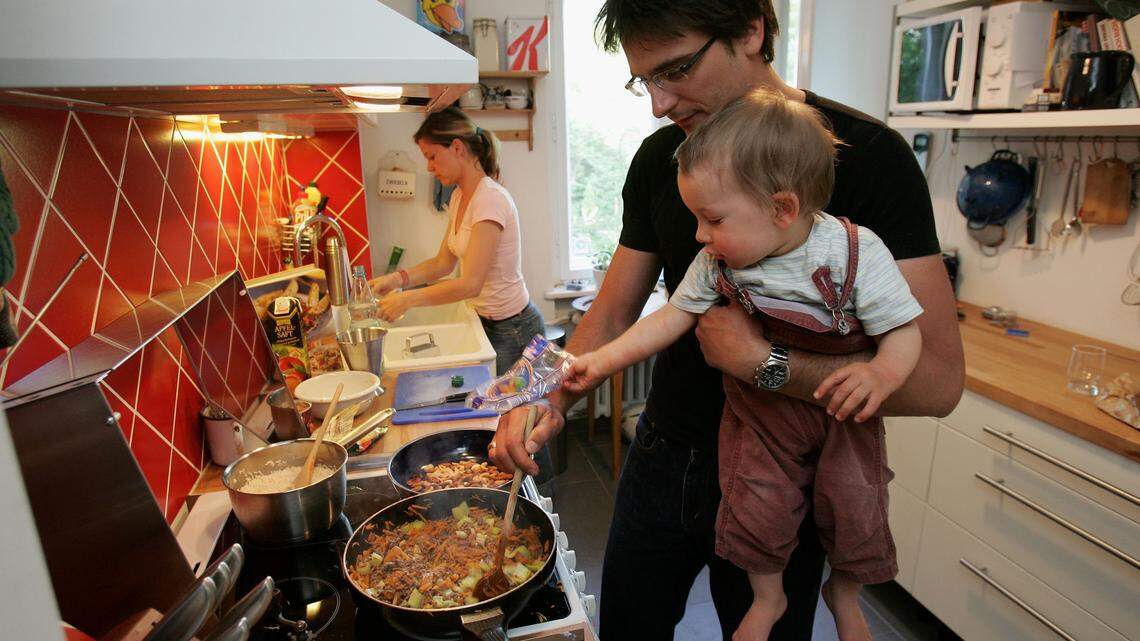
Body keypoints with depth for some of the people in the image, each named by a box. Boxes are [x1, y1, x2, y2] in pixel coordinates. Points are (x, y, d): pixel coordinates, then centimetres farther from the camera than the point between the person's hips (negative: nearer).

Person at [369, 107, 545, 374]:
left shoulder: (491, 199, -22)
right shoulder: (459, 197, 7)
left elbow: (471, 283, -27)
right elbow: (443, 262, 11)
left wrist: (408, 299, -23)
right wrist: (397, 279, -3)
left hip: (513, 329, -8)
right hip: (486, 322, 8)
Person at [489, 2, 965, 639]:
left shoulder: (868, 156, -17)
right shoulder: (658, 158, -3)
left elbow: (937, 378, -21)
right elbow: (614, 312, 1)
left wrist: (761, 359, -26)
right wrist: (554, 400, -15)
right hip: (663, 460, 4)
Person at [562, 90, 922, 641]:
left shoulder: (857, 254, -23)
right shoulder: (717, 263, -15)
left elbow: (905, 330, -17)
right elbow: (672, 317, -6)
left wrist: (882, 374, -40)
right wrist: (603, 361, -10)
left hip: (842, 408, -1)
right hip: (760, 405, 2)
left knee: (855, 508, 7)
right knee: (755, 505, 0)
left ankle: (844, 594, 42)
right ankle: (767, 596, 32)